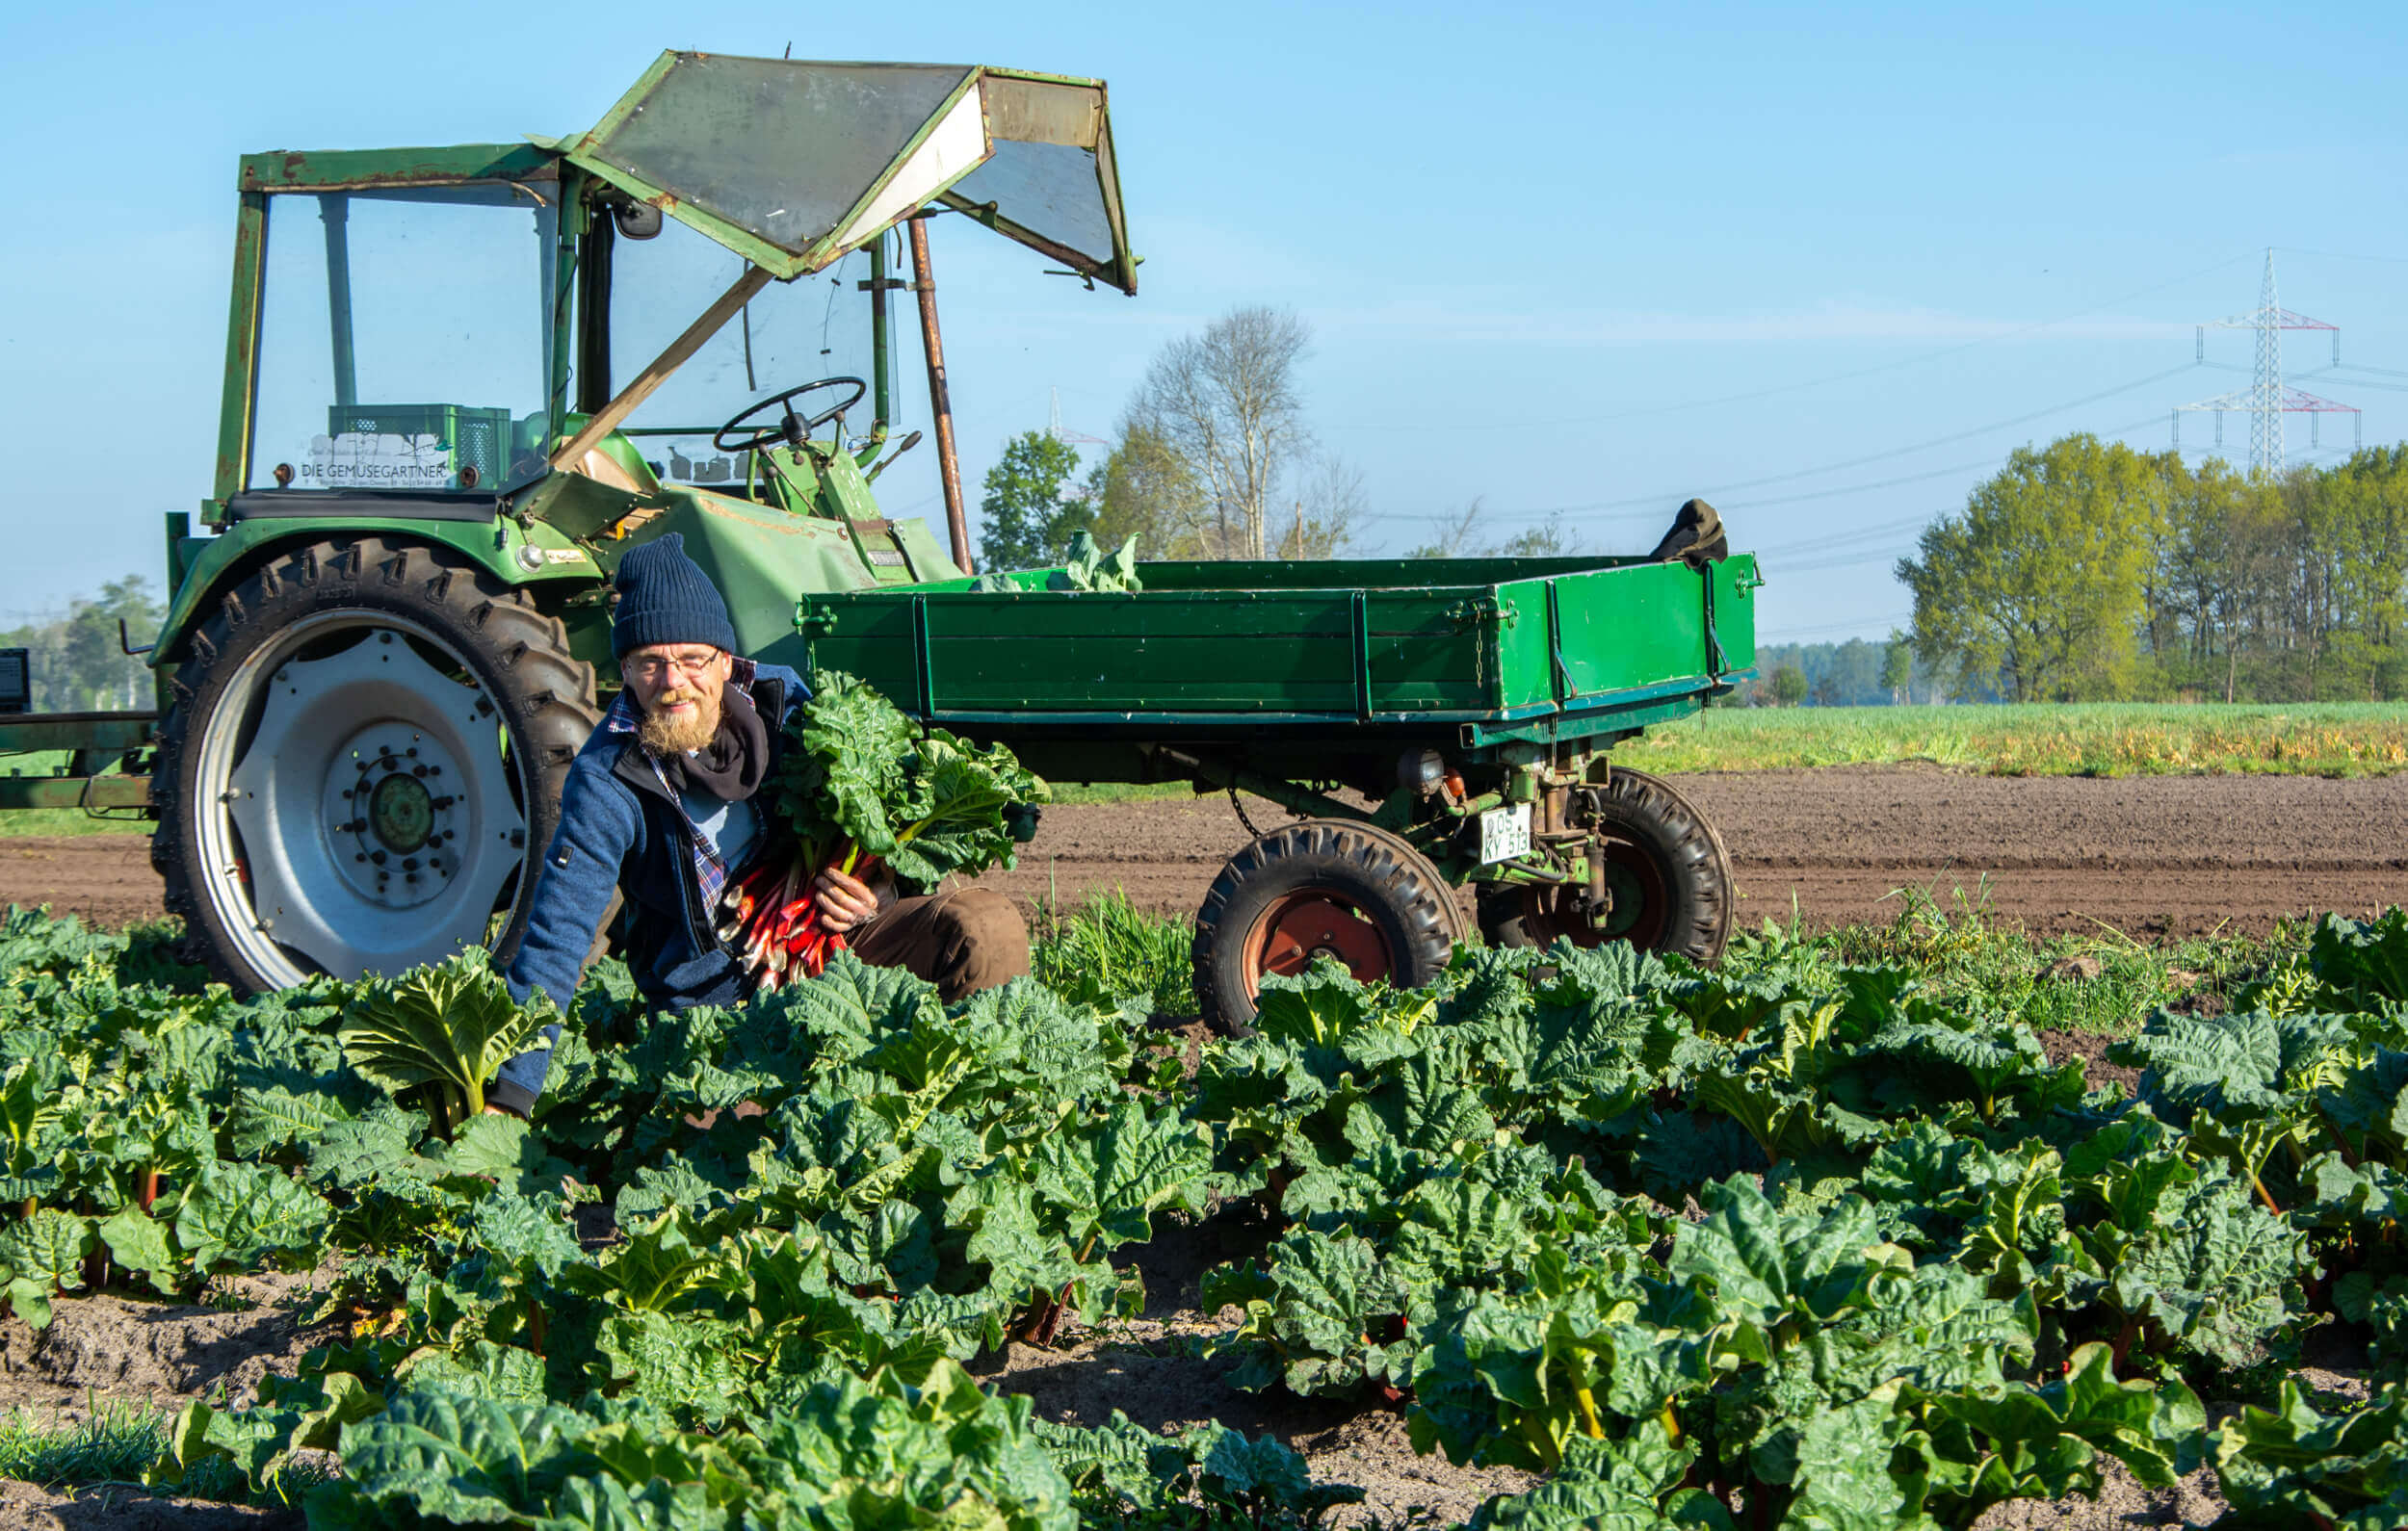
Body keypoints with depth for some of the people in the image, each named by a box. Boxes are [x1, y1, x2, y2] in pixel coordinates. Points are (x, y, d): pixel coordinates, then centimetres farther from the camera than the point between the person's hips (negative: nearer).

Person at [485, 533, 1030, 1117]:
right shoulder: (606, 780, -13)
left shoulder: (779, 697, -2)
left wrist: (876, 889, -7)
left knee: (987, 926, -20)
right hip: (716, 997, -3)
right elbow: (556, 935, -17)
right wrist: (511, 1096, -24)